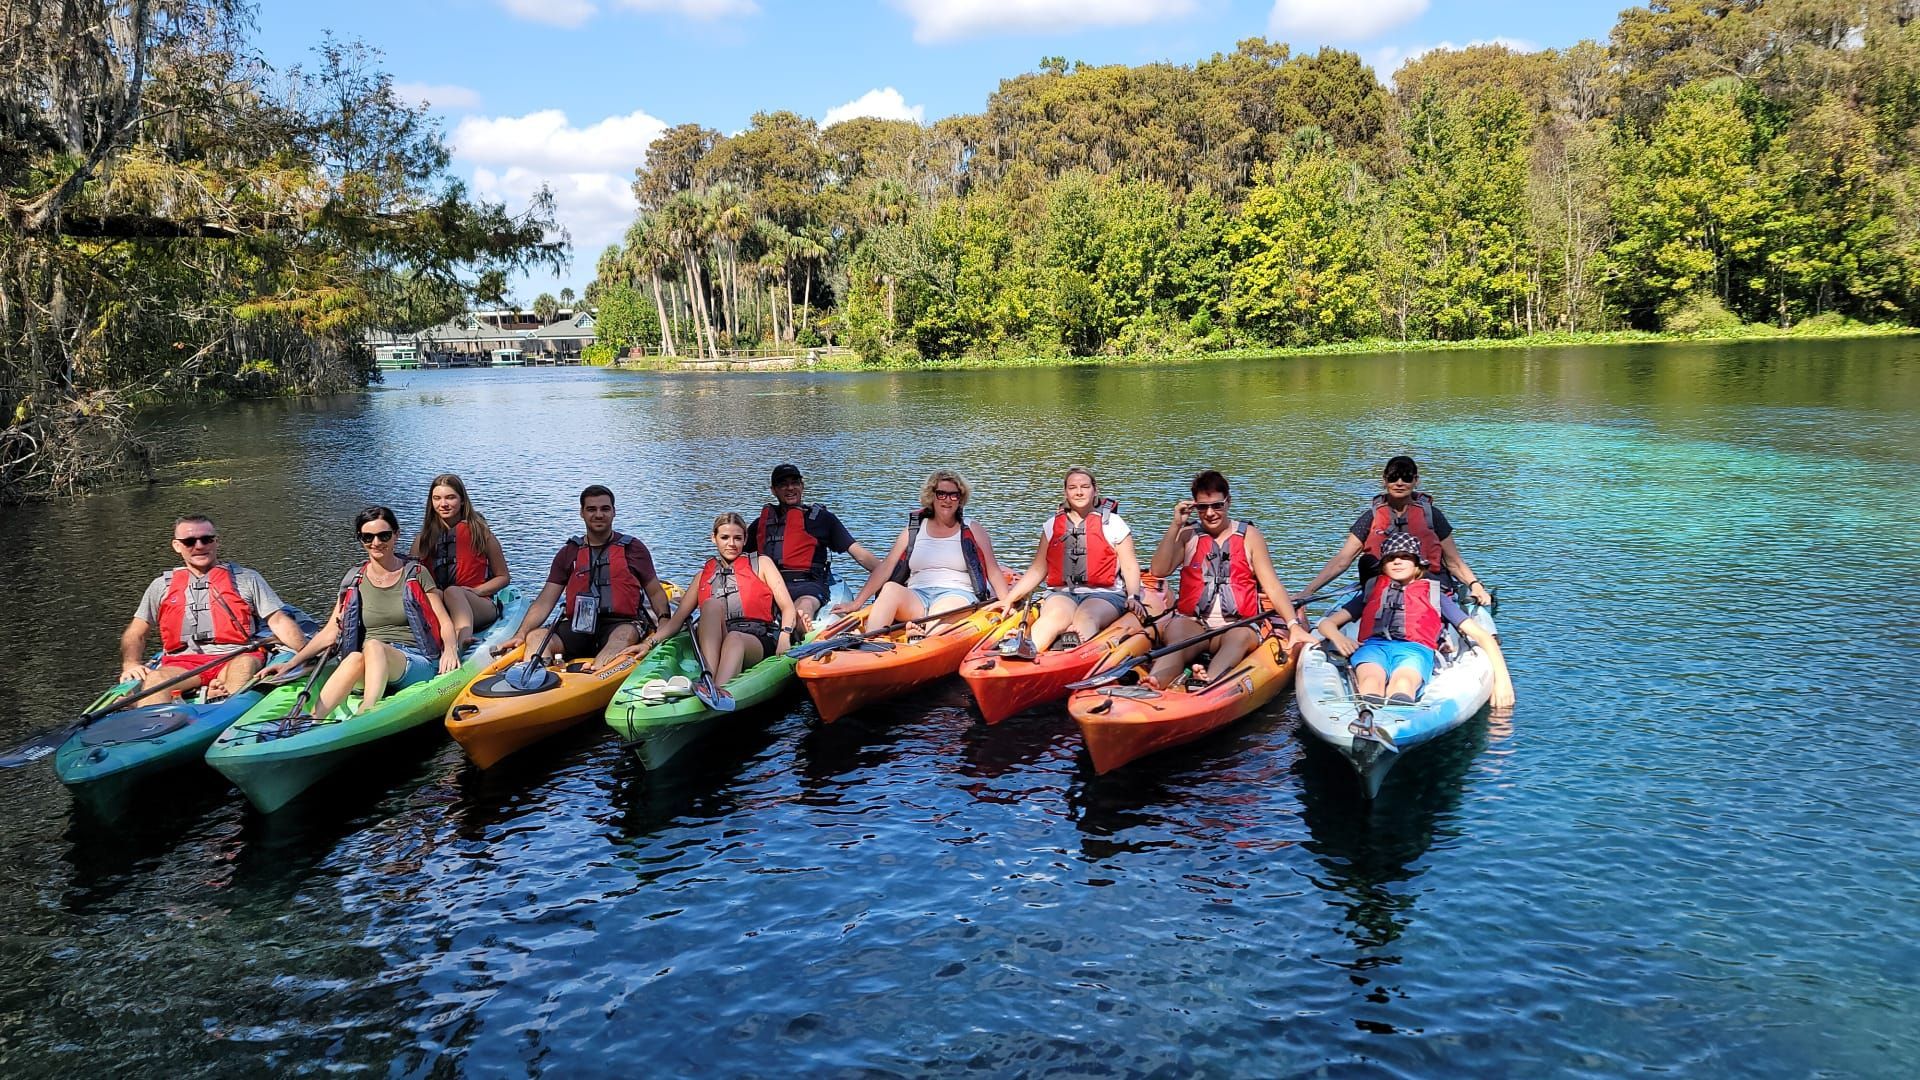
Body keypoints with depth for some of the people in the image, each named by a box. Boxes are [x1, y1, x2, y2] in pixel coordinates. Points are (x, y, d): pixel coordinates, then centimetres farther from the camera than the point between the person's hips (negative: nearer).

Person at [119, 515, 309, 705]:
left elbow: (279, 622, 9)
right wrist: (130, 664, 3)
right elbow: (135, 634, 25)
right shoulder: (162, 587, 23)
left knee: (245, 665, -36)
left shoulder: (247, 579, 17)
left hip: (236, 658, -1)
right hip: (182, 664, 1)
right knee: (155, 679, -32)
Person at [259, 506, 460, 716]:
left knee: (373, 647, -35)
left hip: (416, 663, -2)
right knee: (355, 658, -35)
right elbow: (330, 632, 15)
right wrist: (292, 663, 5)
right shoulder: (353, 581, 16)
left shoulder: (416, 574, 8)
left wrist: (450, 649, -16)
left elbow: (444, 622, 5)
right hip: (370, 665, 2)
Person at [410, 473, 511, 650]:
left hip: (479, 607, -2)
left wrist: (477, 591, -5)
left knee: (453, 592, -36)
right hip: (437, 608, 2)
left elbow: (503, 577, 13)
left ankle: (463, 639, -67)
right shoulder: (423, 539, 16)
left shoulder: (479, 532, 9)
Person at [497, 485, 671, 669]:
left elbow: (656, 593, 14)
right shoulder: (569, 553, 18)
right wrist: (520, 634, -4)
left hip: (622, 623, -3)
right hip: (578, 626, 4)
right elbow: (545, 601, 11)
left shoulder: (633, 548, 14)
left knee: (625, 636, -39)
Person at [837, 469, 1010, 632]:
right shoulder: (914, 530, 18)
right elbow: (886, 567, 13)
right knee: (891, 588, -32)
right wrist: (856, 603, 7)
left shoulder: (973, 531, 13)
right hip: (915, 598, 2)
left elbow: (993, 572, 10)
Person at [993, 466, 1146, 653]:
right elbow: (1038, 570, 19)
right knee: (1057, 614, -35)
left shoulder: (1113, 523, 9)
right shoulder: (1052, 525, 17)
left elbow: (1130, 567, 6)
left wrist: (1133, 597, -12)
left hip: (1104, 595, -1)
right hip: (1062, 594, 1)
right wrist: (1009, 599, 11)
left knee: (1085, 618, -36)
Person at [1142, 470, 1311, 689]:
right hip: (1193, 623, 1)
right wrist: (1176, 525, -4)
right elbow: (1158, 571, 0)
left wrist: (1293, 625, -9)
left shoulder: (1249, 536, 12)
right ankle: (1156, 681, -65)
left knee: (1241, 637, -36)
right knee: (1176, 640, -33)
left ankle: (1211, 679, -67)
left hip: (1238, 624, 0)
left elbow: (1272, 586, 6)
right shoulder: (1187, 536, 14)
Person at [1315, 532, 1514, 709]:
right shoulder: (1371, 592, 36)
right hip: (1373, 645, 0)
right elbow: (1326, 623, 29)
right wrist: (1336, 636, 1)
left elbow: (1483, 636, 24)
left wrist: (1502, 680, 5)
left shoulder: (1435, 596, 32)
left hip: (1415, 648, 0)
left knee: (1403, 681, -40)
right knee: (1371, 680, -39)